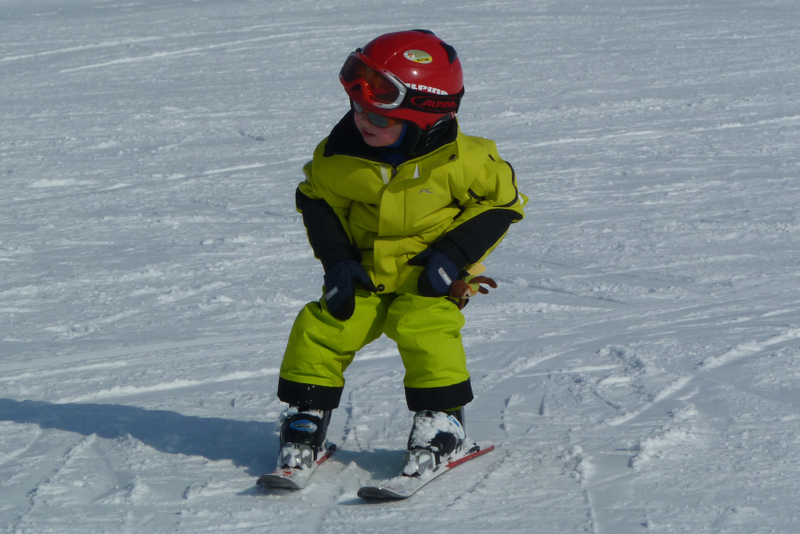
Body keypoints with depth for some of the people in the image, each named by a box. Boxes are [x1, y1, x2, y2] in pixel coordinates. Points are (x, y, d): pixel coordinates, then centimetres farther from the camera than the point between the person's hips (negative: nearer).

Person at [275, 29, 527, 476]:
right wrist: (337, 259, -5)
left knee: (423, 326, -27)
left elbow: (502, 203, -7)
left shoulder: (458, 159, -19)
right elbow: (317, 200, 7)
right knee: (323, 328, -11)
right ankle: (306, 414, 9)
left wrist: (454, 254, -16)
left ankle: (443, 420, -9)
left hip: (430, 273, -3)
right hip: (366, 270, 3)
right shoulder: (339, 154, -11)